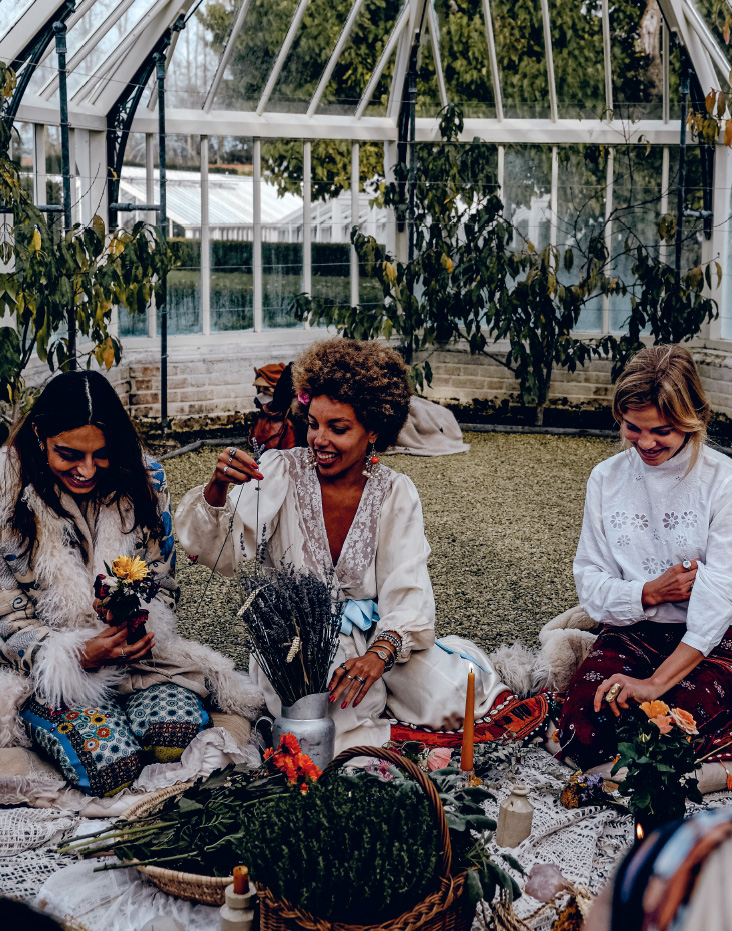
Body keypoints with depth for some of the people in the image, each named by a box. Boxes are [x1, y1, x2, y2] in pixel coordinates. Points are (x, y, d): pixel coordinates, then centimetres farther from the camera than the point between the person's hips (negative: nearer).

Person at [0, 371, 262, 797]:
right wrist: (80, 656, -27)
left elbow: (163, 586, 3)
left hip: (135, 648, 4)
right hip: (45, 665, -3)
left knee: (175, 733, -25)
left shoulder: (144, 480, -2)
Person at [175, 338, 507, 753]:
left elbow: (408, 593, -10)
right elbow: (218, 552, -12)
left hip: (378, 636, 2)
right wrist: (217, 489, -33)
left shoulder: (396, 493, -1)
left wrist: (380, 653, -29)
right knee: (332, 718, -33)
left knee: (450, 700, -21)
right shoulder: (280, 472, -5)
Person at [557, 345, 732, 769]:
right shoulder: (607, 478, 4)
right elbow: (590, 580, 5)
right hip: (630, 633, 3)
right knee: (584, 738, -22)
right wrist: (650, 592, -16)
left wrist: (657, 681, -24)